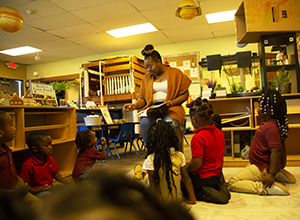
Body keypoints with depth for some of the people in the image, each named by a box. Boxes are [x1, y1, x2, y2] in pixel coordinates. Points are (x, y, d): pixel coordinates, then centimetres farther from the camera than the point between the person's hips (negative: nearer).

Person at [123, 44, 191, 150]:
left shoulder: (175, 73, 7)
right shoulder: (146, 78, 19)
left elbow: (185, 95, 4)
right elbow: (142, 98, 16)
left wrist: (170, 103, -12)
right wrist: (135, 105, -7)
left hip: (172, 108, -2)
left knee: (169, 124, -37)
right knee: (144, 123, -32)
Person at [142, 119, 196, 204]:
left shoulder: (150, 160, -16)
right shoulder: (180, 156, -6)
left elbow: (153, 184, -16)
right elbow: (186, 179, 0)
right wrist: (192, 198, 9)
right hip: (177, 199, 4)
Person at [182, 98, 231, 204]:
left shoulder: (198, 138, -26)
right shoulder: (219, 133, 0)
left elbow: (196, 164, -27)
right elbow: (220, 158, 11)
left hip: (202, 178, -7)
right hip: (217, 176, 8)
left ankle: (203, 193, -8)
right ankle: (218, 188, 5)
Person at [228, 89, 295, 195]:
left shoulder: (270, 128, -26)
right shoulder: (269, 123, 6)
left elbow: (276, 151, -31)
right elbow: (281, 146, 16)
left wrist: (272, 174, -30)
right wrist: (282, 166, 24)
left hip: (262, 169, -10)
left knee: (232, 183, -12)